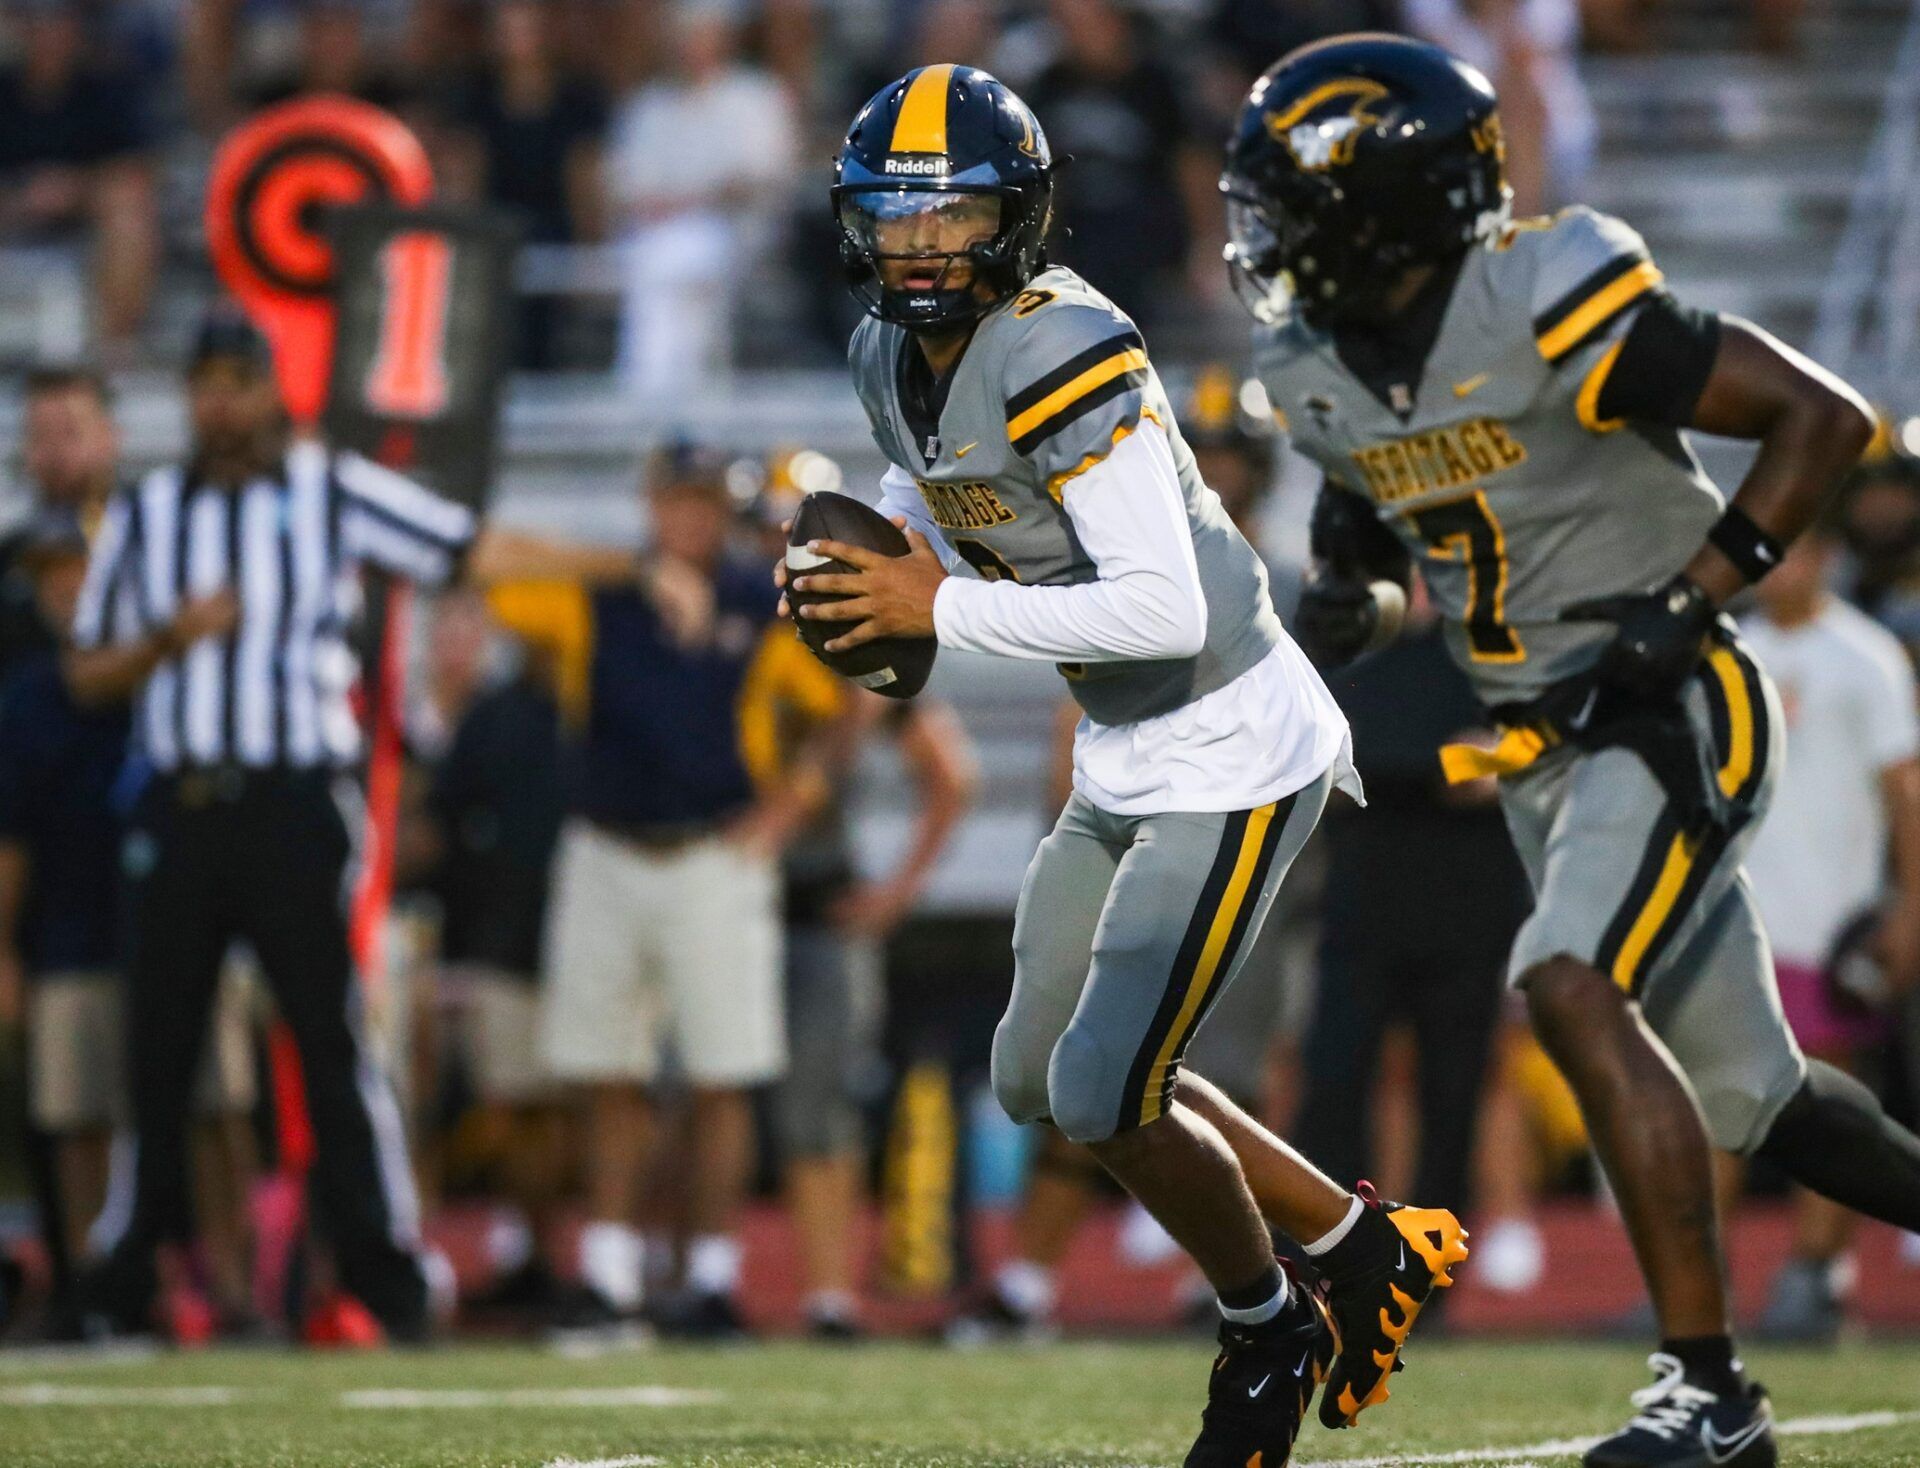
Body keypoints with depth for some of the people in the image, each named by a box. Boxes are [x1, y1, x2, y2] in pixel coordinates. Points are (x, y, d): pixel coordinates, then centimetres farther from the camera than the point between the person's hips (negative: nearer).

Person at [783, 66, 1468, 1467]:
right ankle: (1368, 1248, 28)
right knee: (1040, 1080, 15)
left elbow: (1165, 610, -32)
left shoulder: (1060, 356, -25)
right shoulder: (894, 357, 2)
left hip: (1231, 757, -10)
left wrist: (944, 610, -26)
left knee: (1105, 1098, -10)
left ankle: (1271, 1337, 17)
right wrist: (852, 560, 1)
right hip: (1125, 760, 10)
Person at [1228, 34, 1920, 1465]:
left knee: (1572, 989, -26)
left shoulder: (1553, 313, -20)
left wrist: (1690, 604, -21)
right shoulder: (1325, 369, 3)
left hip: (1670, 710, -8)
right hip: (1543, 742, 8)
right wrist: (1351, 595, -4)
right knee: (1748, 1096, 11)